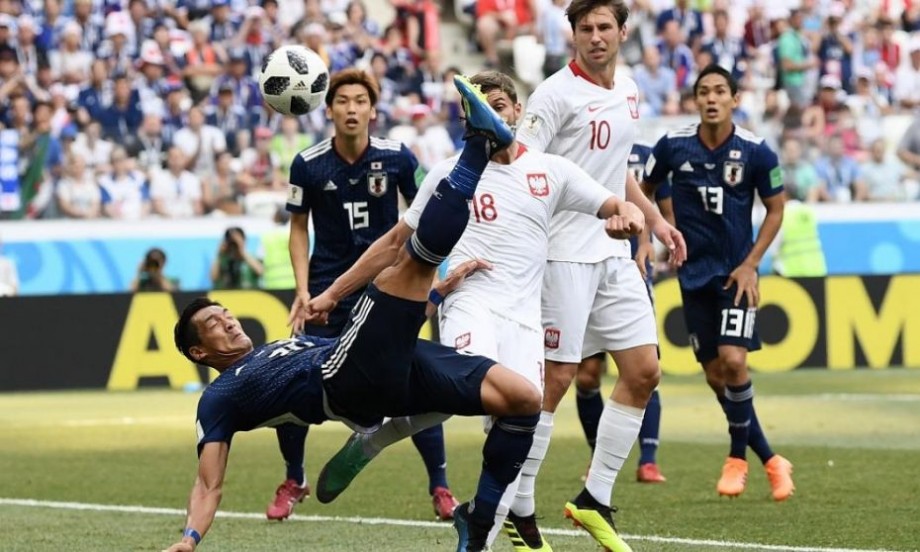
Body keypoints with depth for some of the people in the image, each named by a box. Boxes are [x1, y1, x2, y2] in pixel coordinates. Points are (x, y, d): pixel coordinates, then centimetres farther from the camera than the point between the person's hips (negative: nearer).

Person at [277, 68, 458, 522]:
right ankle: (293, 481, 17)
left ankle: (440, 487, 6)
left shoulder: (398, 158, -8)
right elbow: (299, 227, 4)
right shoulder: (308, 165, -7)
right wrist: (302, 289, -5)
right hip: (329, 290, 0)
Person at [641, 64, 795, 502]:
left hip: (736, 272, -2)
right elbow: (644, 190, 11)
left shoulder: (755, 153, -9)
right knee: (715, 374, 2)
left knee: (733, 360, -17)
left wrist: (750, 264, -6)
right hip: (694, 273, 2)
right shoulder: (672, 146, -6)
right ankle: (769, 460, 17)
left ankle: (738, 457, 5)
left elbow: (775, 209, 2)